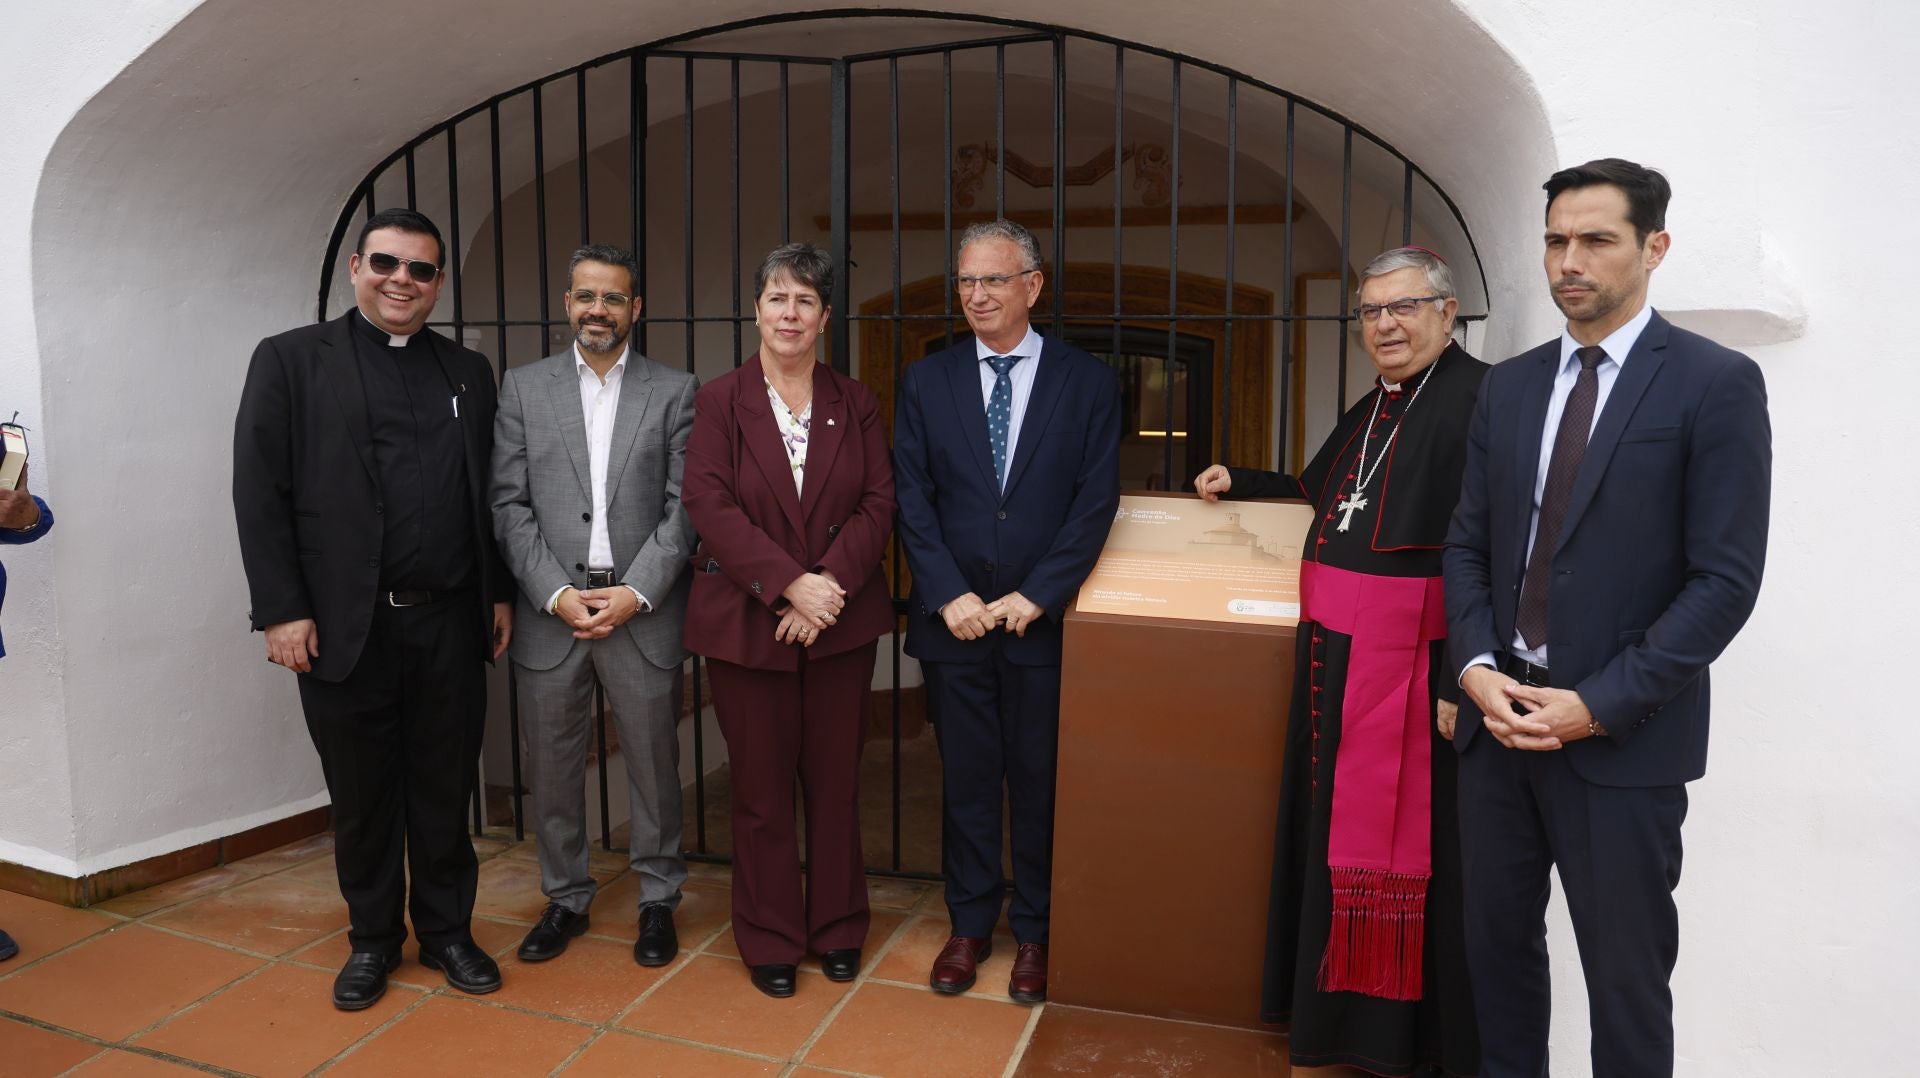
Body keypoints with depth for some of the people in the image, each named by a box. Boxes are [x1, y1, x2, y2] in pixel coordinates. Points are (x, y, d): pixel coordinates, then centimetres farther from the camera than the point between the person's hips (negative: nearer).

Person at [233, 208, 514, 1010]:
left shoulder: (468, 372, 12)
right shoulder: (290, 360, 2)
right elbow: (259, 494, -4)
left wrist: (500, 593, 8)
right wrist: (281, 610, -9)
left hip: (451, 621, 2)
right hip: (346, 626, -2)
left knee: (445, 788, 11)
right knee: (362, 794, 12)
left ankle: (446, 931, 28)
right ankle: (372, 940, 30)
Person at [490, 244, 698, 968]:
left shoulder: (675, 392, 4)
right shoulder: (524, 388, 7)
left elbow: (684, 506, -2)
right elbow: (510, 505, 2)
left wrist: (635, 593, -11)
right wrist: (558, 594, -9)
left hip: (643, 610, -1)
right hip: (550, 610, 2)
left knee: (653, 765, 7)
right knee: (552, 768, 11)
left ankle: (657, 900, 25)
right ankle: (565, 899, 30)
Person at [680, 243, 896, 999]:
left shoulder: (854, 403, 7)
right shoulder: (719, 402, 1)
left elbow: (879, 503, -1)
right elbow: (711, 505, -10)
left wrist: (831, 582, -16)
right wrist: (790, 584, -19)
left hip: (841, 622, 2)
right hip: (747, 624, -1)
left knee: (835, 780, 10)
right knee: (762, 788, 8)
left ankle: (838, 928, 28)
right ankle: (770, 939, 24)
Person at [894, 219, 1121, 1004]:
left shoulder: (1088, 382, 1)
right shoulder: (925, 381, 5)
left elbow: (1096, 500, -4)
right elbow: (912, 499, 1)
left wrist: (1035, 596, -11)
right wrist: (948, 595, -10)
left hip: (1044, 619, -1)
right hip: (953, 617, 1)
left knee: (1040, 782, 9)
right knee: (966, 779, 11)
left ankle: (1034, 932, 26)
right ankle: (970, 925, 27)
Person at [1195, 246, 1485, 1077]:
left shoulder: (1479, 400, -13)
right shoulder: (1369, 411, 15)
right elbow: (1317, 494, 32)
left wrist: (1464, 678, -23)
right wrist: (1237, 482, 21)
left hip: (1410, 656, -8)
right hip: (1332, 647, 8)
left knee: (1405, 835, 3)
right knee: (1331, 819, 16)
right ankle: (1338, 1007, 34)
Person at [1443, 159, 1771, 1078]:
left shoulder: (1716, 383, -6)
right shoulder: (1508, 385, 9)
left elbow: (1725, 579, -11)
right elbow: (1467, 544, 9)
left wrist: (1596, 705, -16)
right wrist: (1477, 668, -6)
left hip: (1623, 734, -4)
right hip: (1497, 715, 5)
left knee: (1626, 974, 9)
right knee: (1498, 941, 16)